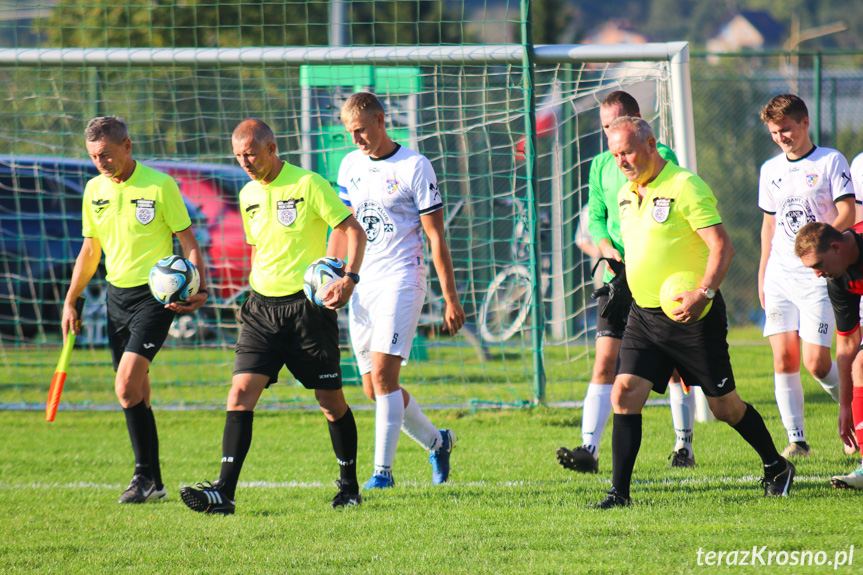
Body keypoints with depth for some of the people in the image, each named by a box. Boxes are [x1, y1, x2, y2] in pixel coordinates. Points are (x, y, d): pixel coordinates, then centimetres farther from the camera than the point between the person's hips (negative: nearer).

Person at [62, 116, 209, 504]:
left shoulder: (159, 186, -10)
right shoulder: (94, 190, 8)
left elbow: (188, 243, -6)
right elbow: (90, 250, 19)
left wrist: (198, 288, -19)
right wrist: (71, 301, 18)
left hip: (154, 294, -6)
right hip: (117, 295, 6)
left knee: (127, 387, -18)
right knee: (135, 394, 7)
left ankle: (145, 475, -10)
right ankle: (153, 482, 14)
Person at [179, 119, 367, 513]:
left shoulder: (308, 185, -9)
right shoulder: (248, 195, 11)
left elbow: (353, 230, -8)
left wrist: (349, 278, -22)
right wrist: (256, 287, 16)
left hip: (308, 305, -5)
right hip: (262, 307, 5)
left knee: (330, 400, 4)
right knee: (240, 393, -10)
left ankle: (349, 486, 22)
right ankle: (224, 492, -16)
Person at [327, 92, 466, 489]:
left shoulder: (414, 167, -6)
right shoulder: (350, 165, 11)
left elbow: (435, 237, -6)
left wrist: (450, 299, -8)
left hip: (400, 281, -6)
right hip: (362, 284, 6)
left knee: (382, 374, -17)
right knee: (374, 388, 6)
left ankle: (383, 470, -14)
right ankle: (437, 442, 27)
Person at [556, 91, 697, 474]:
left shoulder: (661, 158, -5)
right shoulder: (601, 165, 11)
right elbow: (596, 217, 13)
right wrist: (610, 250, -7)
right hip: (619, 279, 3)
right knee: (605, 364, -8)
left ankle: (684, 445, 20)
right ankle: (589, 449, -14)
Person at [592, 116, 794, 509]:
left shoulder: (685, 187, -13)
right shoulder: (626, 196, 11)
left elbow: (722, 246, -18)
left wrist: (704, 293, -30)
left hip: (691, 316, -6)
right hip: (644, 315, 6)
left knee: (724, 406, 4)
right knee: (624, 395, -9)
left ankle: (776, 468, 25)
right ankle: (620, 492, -8)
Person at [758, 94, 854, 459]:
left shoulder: (831, 162, -1)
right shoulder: (770, 170, 15)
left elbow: (847, 214, -8)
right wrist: (762, 275, 19)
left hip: (818, 275, -5)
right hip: (780, 275, 5)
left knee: (816, 361, -10)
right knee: (783, 359, -6)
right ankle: (796, 439, -2)